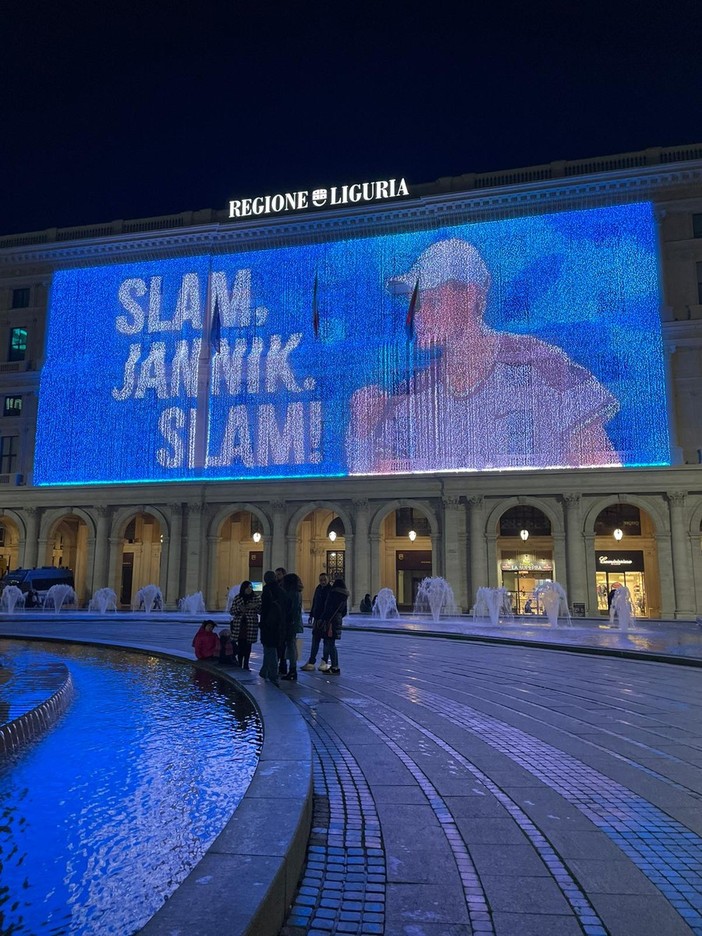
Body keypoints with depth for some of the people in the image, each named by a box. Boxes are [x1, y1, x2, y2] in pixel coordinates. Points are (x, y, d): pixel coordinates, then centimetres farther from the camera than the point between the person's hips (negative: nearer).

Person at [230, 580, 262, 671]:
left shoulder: (256, 598, 4)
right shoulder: (237, 598, 5)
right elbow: (232, 611, 6)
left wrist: (256, 606, -15)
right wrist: (239, 609, -14)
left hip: (250, 626, 0)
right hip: (239, 626, 0)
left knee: (248, 646, 2)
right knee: (240, 645, -1)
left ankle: (246, 665, 10)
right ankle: (240, 664, 8)